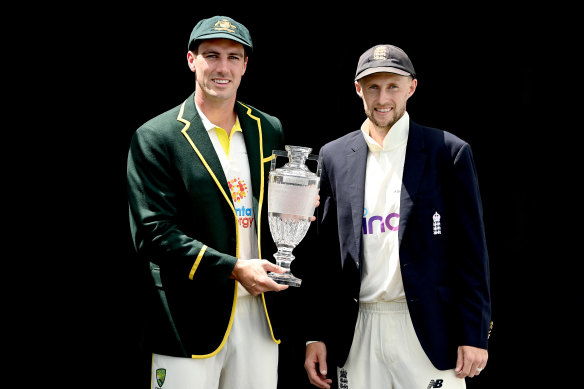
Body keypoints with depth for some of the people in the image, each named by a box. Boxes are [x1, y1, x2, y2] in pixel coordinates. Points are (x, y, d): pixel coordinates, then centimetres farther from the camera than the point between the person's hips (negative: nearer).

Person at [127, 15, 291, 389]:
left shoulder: (269, 130, 11)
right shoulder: (156, 137, -4)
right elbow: (153, 233, -11)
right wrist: (233, 269, -17)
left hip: (260, 315, 4)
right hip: (192, 321, -4)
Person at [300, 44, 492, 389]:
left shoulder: (448, 152, 0)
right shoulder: (334, 156, 9)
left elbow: (471, 250, -2)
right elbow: (323, 254, 10)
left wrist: (474, 334, -7)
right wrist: (316, 334, 4)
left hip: (429, 332, -3)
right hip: (357, 334, 3)